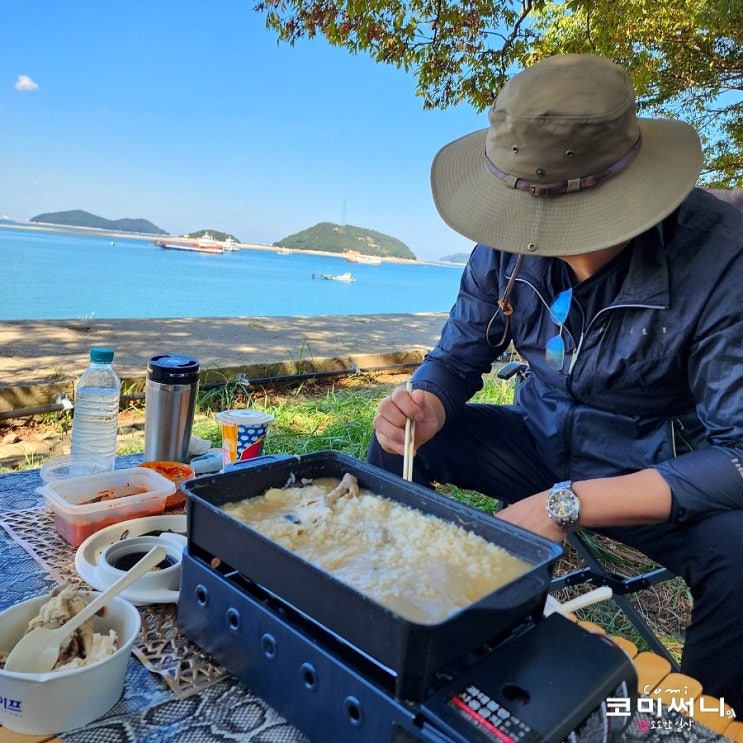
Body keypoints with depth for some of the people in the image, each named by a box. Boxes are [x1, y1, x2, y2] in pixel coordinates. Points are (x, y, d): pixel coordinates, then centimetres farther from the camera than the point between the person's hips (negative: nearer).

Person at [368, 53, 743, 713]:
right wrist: (427, 407, -26)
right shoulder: (509, 240, -13)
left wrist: (568, 505, -35)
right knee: (398, 435, -12)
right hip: (542, 444, 4)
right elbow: (460, 355, -2)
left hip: (653, 478, -3)